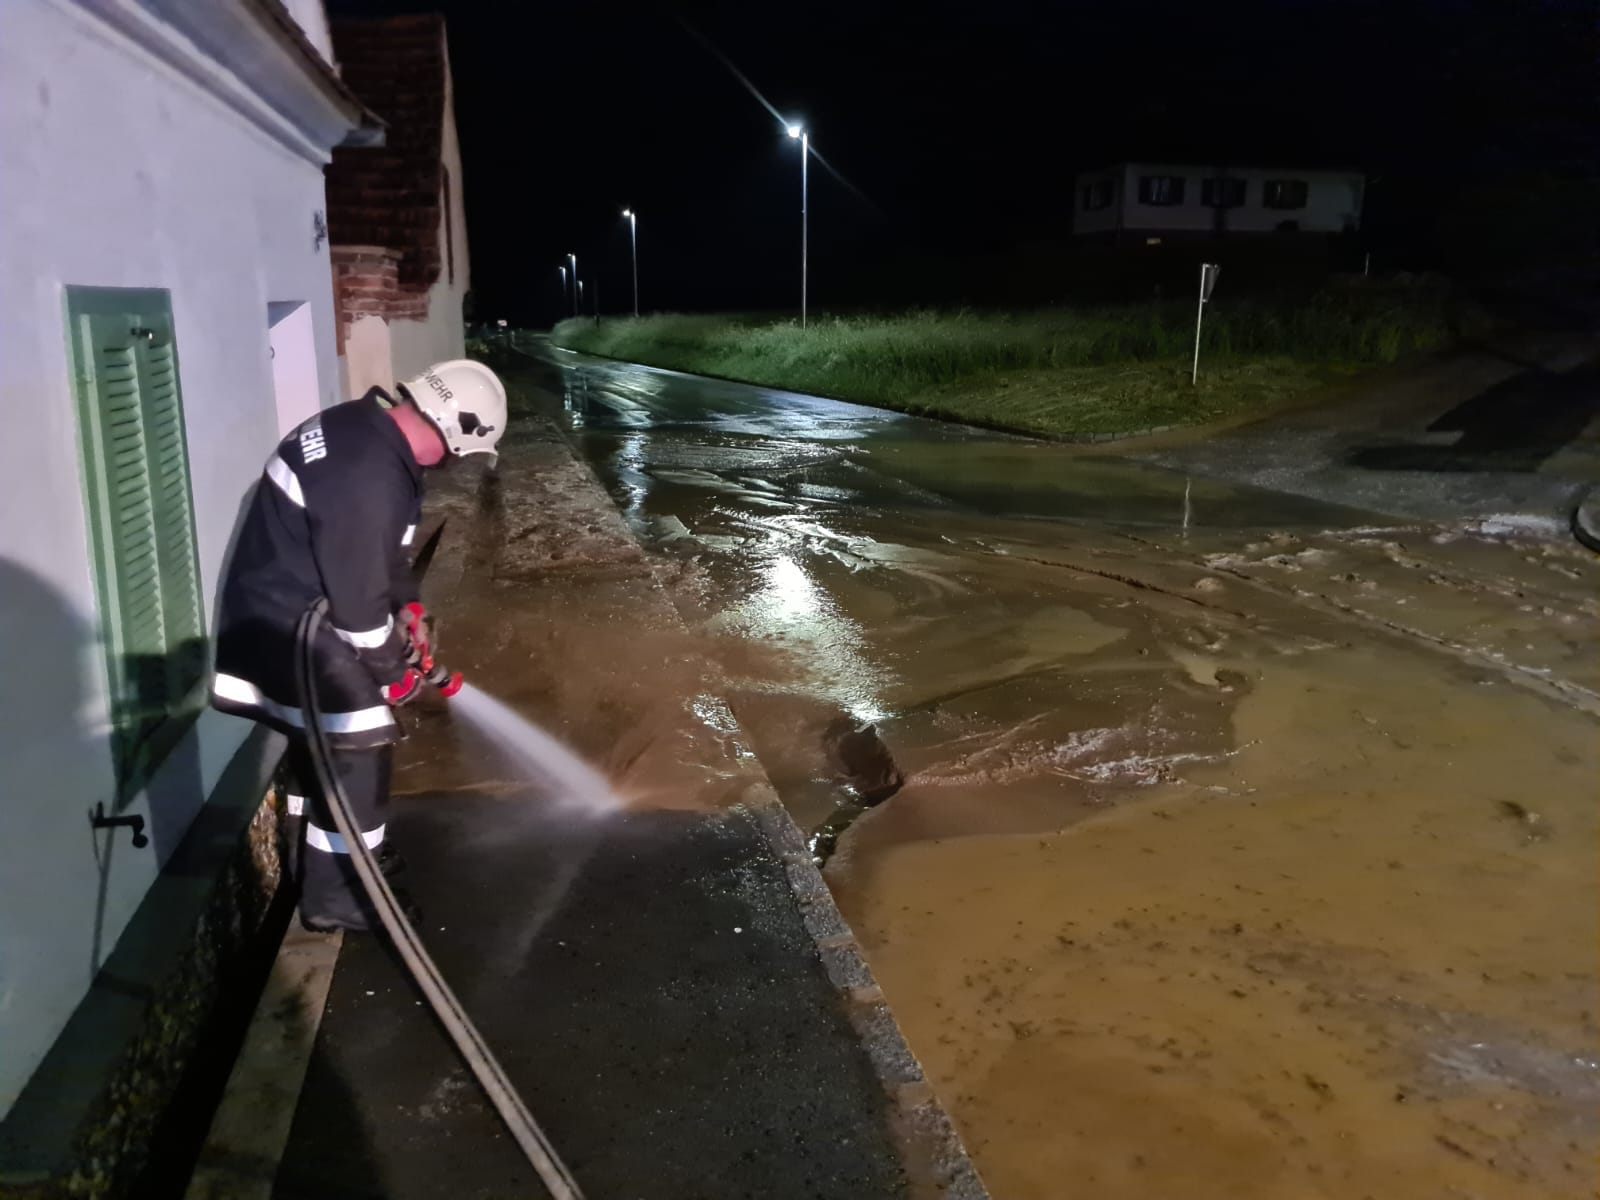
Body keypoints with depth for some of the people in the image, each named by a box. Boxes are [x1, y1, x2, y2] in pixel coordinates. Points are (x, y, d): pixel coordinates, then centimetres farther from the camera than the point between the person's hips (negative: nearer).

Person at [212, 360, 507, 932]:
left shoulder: (367, 426, 0)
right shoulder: (367, 480, -33)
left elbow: (380, 544, 14)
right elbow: (357, 595, -26)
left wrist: (407, 605, 10)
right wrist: (392, 668, -11)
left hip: (295, 609, 10)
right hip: (289, 630, -10)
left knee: (322, 744, 24)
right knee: (356, 752, 0)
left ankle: (323, 859, 43)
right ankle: (335, 897, 15)